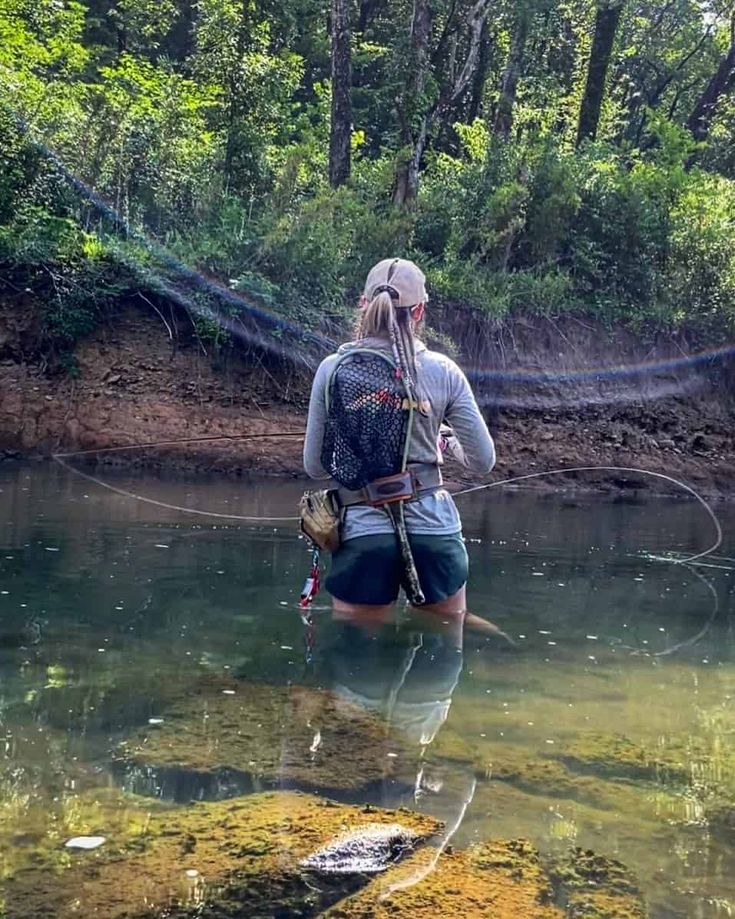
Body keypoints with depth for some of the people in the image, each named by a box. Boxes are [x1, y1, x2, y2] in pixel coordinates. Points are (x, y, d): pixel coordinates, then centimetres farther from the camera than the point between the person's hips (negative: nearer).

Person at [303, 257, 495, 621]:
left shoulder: (333, 369, -1)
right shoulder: (442, 371, -2)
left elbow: (315, 466, 4)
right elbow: (483, 461, 2)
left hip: (362, 529, 0)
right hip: (434, 527, 0)